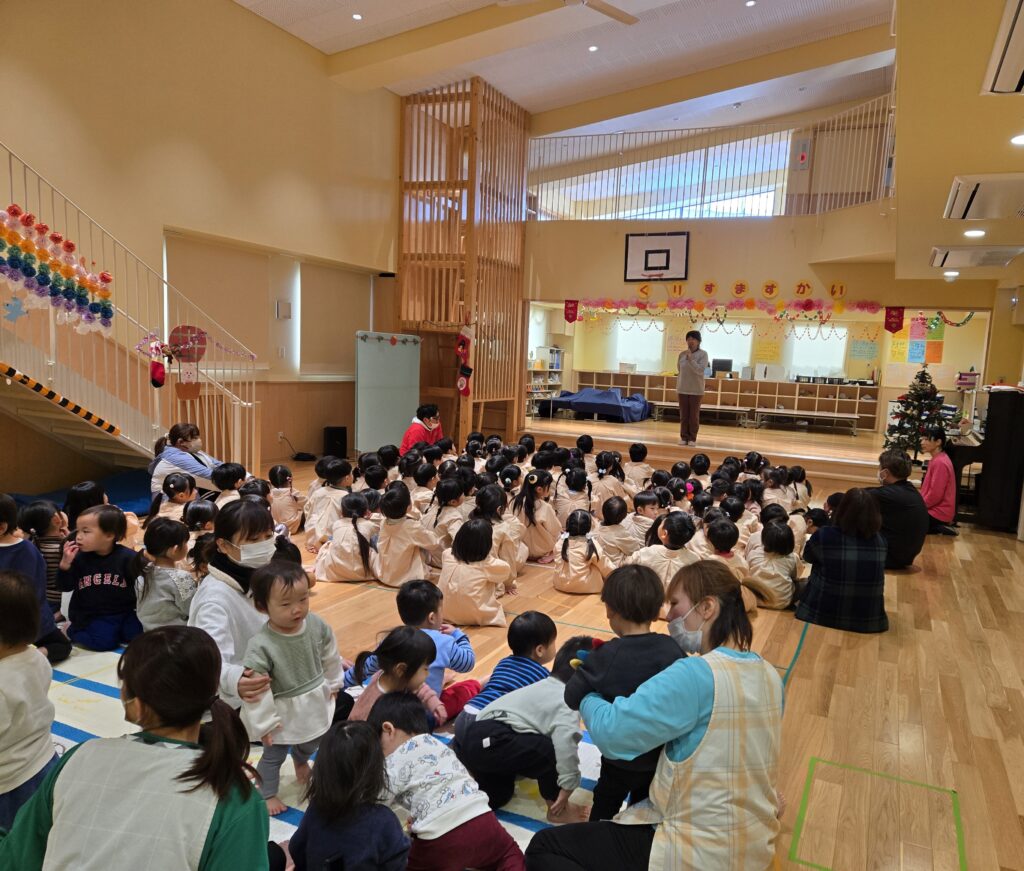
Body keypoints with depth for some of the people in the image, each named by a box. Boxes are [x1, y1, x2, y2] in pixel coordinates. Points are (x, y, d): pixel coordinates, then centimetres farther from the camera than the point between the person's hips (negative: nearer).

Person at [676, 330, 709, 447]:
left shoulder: (703, 354, -6)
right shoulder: (682, 354, 5)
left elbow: (700, 370, -17)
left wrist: (690, 359, -22)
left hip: (696, 390, -3)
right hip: (682, 389, 3)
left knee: (694, 415, 3)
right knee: (683, 415, 6)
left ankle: (692, 438, 10)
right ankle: (683, 437, 15)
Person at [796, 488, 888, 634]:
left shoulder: (824, 535, -17)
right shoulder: (881, 542, -6)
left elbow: (808, 556, 6)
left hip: (823, 617, -3)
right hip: (869, 622, 4)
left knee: (802, 584, 27)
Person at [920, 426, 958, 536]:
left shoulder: (940, 462, -21)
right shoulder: (937, 459, 11)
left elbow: (935, 495, -24)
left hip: (938, 513, -10)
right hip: (935, 508, 10)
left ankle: (938, 529, -6)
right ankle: (938, 527, 11)